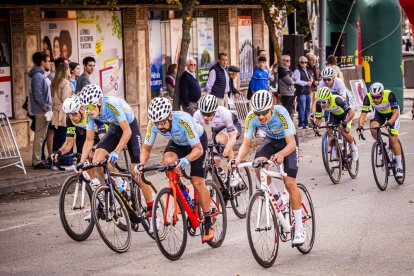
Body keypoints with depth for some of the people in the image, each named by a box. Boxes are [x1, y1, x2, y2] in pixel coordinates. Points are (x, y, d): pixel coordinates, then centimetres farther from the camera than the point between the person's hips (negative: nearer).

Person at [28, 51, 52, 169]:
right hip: (41, 111, -10)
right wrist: (46, 107, -15)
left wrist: (47, 106, 15)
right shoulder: (38, 76, -17)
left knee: (39, 136, 15)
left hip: (41, 111, 10)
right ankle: (37, 161, -3)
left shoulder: (39, 75, 14)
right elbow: (37, 95, -22)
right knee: (40, 136, -6)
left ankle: (36, 159, 22)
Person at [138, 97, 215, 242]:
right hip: (177, 142, 4)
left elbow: (198, 149, -37)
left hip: (198, 141, -4)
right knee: (167, 161, -28)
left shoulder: (183, 120, -40)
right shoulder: (154, 124, -28)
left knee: (197, 182, -13)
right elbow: (146, 148, -14)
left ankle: (208, 223, 1)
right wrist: (142, 163, -34)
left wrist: (186, 160, -56)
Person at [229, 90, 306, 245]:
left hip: (288, 142, -3)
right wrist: (238, 160, -41)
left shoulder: (281, 113, -35)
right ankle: (274, 196, -3)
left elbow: (291, 144, -37)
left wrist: (280, 155, -57)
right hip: (270, 140, 3)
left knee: (289, 182, -15)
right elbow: (246, 145, -21)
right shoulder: (251, 118, -25)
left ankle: (299, 228, -5)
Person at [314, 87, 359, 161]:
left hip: (345, 114, -5)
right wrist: (316, 125, -38)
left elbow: (352, 113, -45)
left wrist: (345, 122, -58)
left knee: (344, 134, -20)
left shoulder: (337, 100, -42)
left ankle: (353, 148, 8)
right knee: (329, 131, -16)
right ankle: (334, 148, 10)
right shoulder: (319, 104, -27)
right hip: (334, 115, 5)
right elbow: (318, 118, -17)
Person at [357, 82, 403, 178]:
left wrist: (389, 123, -58)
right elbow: (363, 114, -32)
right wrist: (360, 126, -50)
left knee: (393, 139, -14)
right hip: (379, 113, 3)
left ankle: (399, 167, -3)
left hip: (392, 114, -3)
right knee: (373, 128, -29)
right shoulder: (368, 97, -31)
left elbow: (396, 112, -41)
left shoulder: (389, 95, -38)